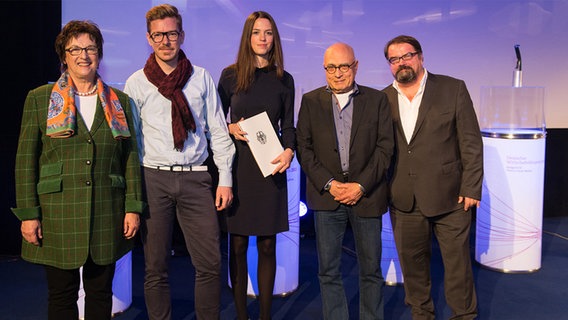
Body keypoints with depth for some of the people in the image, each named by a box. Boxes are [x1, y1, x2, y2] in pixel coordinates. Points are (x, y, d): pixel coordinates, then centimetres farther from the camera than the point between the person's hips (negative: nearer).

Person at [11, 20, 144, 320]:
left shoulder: (119, 101, 8)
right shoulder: (39, 99, 3)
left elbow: (130, 157, 7)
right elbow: (25, 159, 0)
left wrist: (133, 206, 1)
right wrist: (28, 213, -6)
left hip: (106, 214, 2)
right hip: (57, 213, -1)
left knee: (101, 292, 11)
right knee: (61, 294, 7)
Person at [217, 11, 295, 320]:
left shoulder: (283, 79, 6)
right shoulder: (230, 75, 2)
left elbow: (288, 125, 6)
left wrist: (289, 150, -13)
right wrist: (231, 128, -12)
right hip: (238, 165, -1)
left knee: (267, 244, 6)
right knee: (238, 244, 5)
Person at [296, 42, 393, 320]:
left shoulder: (377, 100, 6)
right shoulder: (310, 101, 8)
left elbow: (385, 147, 0)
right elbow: (304, 148, 2)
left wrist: (361, 186, -10)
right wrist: (329, 184, -9)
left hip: (366, 194, 0)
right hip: (327, 195, 1)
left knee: (371, 269, 9)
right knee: (328, 271, 5)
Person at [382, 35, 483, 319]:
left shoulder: (453, 89, -1)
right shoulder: (383, 99, 6)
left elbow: (471, 143, -2)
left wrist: (471, 188, -7)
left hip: (448, 196, -2)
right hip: (403, 200, 3)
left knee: (457, 260, 7)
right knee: (412, 263, 13)